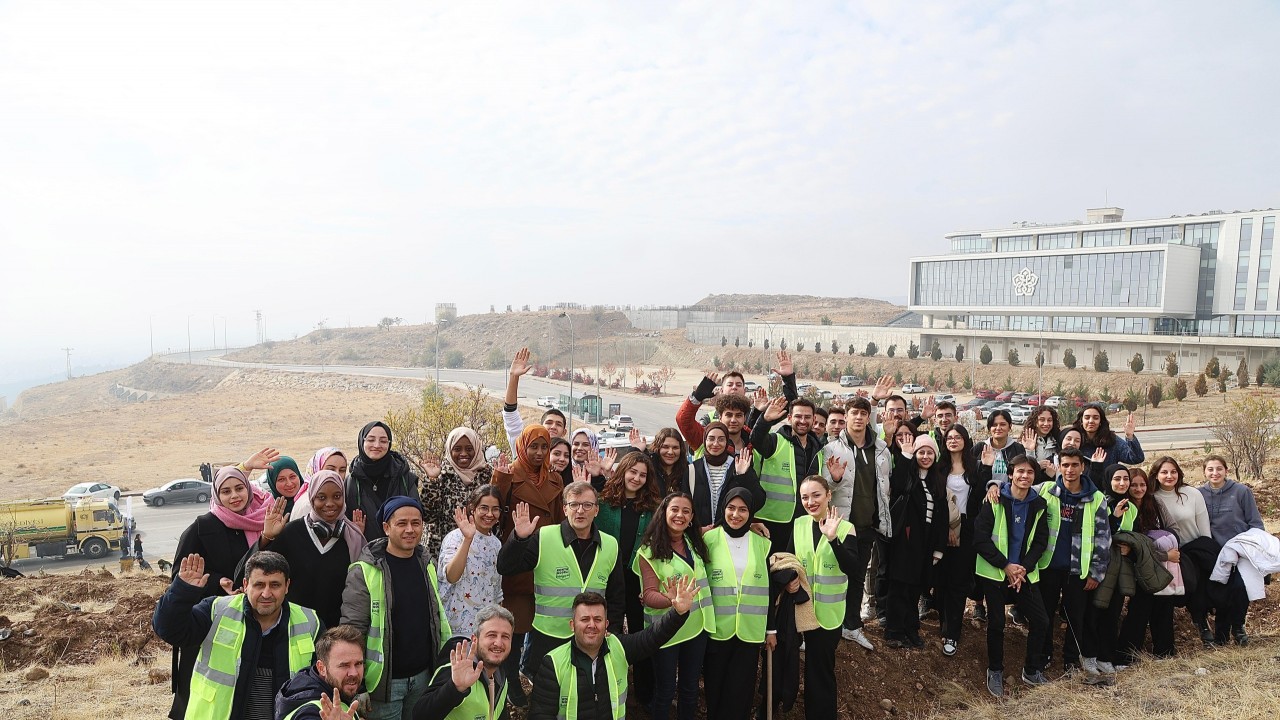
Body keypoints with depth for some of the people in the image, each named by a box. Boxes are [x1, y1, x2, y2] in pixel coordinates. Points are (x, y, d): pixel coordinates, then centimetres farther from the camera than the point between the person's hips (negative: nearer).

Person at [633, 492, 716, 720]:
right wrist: (671, 599, -37)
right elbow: (649, 594, -18)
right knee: (665, 691, 8)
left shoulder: (695, 542, 5)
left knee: (690, 688, 17)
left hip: (697, 626, 5)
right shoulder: (650, 550, -10)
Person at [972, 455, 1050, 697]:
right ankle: (995, 671, 22)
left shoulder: (1039, 505, 2)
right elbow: (980, 538, -12)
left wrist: (1025, 568, -10)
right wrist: (1006, 566, -15)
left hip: (1025, 573, 4)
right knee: (996, 623, 3)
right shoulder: (994, 501, -10)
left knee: (1041, 621, 1)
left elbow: (1041, 541, 4)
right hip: (995, 572, -3)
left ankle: (1032, 670, 22)